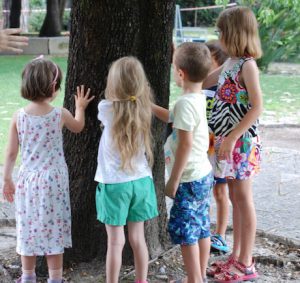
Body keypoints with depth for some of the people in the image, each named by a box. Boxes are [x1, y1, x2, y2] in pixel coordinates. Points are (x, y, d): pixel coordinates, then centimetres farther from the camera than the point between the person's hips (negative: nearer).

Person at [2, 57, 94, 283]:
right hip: (53, 180, -2)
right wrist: (80, 107, 32)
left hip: (28, 180, 2)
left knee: (29, 229, 13)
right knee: (54, 230, 7)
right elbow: (78, 127, 14)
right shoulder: (60, 115, -9)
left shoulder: (19, 116, -7)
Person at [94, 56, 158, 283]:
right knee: (138, 238, 14)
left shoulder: (107, 109, -11)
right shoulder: (143, 109, -3)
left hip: (114, 183, -4)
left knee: (116, 242, 2)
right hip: (141, 181, 4)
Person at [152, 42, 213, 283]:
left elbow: (185, 145, -23)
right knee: (202, 228, 15)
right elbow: (172, 118, 24)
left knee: (185, 231, 1)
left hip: (190, 179, -9)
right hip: (204, 174, 9)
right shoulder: (199, 99, 6)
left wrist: (173, 181, -17)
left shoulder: (185, 103, -22)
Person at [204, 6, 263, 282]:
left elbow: (257, 107, -21)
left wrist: (233, 137, -23)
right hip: (227, 140, 8)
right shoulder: (229, 64, 9)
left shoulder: (247, 65, -16)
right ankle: (236, 256, 23)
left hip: (241, 141, -8)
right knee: (235, 198, 13)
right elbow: (202, 82, 23)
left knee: (243, 199, -1)